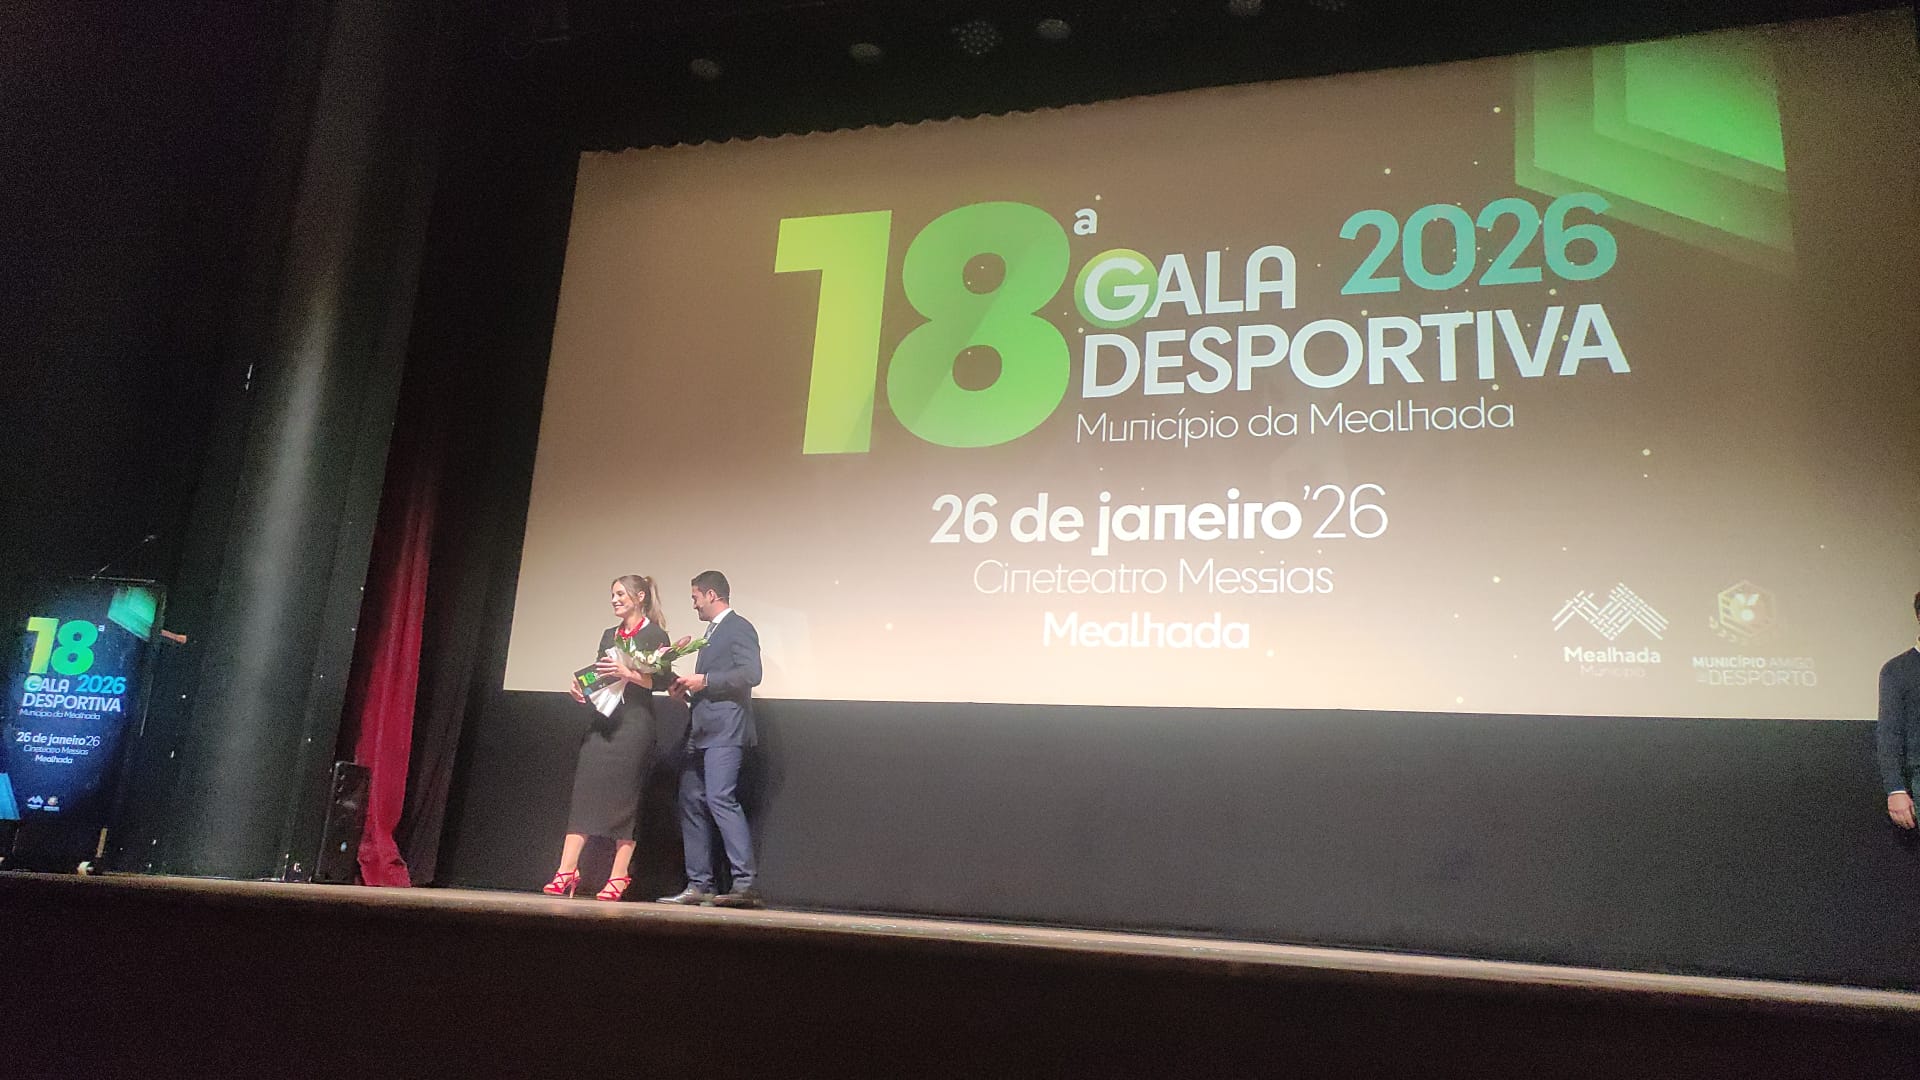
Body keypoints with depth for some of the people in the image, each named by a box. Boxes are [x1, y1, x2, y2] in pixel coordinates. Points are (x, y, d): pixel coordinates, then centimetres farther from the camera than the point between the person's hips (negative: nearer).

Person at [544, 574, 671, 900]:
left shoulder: (655, 635, 0)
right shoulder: (609, 636, 19)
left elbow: (662, 681, -9)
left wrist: (627, 673, -22)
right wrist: (582, 687, 0)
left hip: (633, 723, -6)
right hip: (602, 721, 6)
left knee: (623, 798, -6)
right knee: (584, 792, -2)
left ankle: (618, 878, -2)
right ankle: (566, 872, -3)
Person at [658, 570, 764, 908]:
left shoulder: (738, 627, -4)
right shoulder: (713, 632, 25)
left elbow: (751, 673, -18)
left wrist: (703, 681, -15)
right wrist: (688, 688, 11)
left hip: (725, 731, -10)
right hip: (702, 732, 10)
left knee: (720, 799, -19)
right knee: (691, 804, 8)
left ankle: (745, 883, -19)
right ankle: (699, 886, 13)